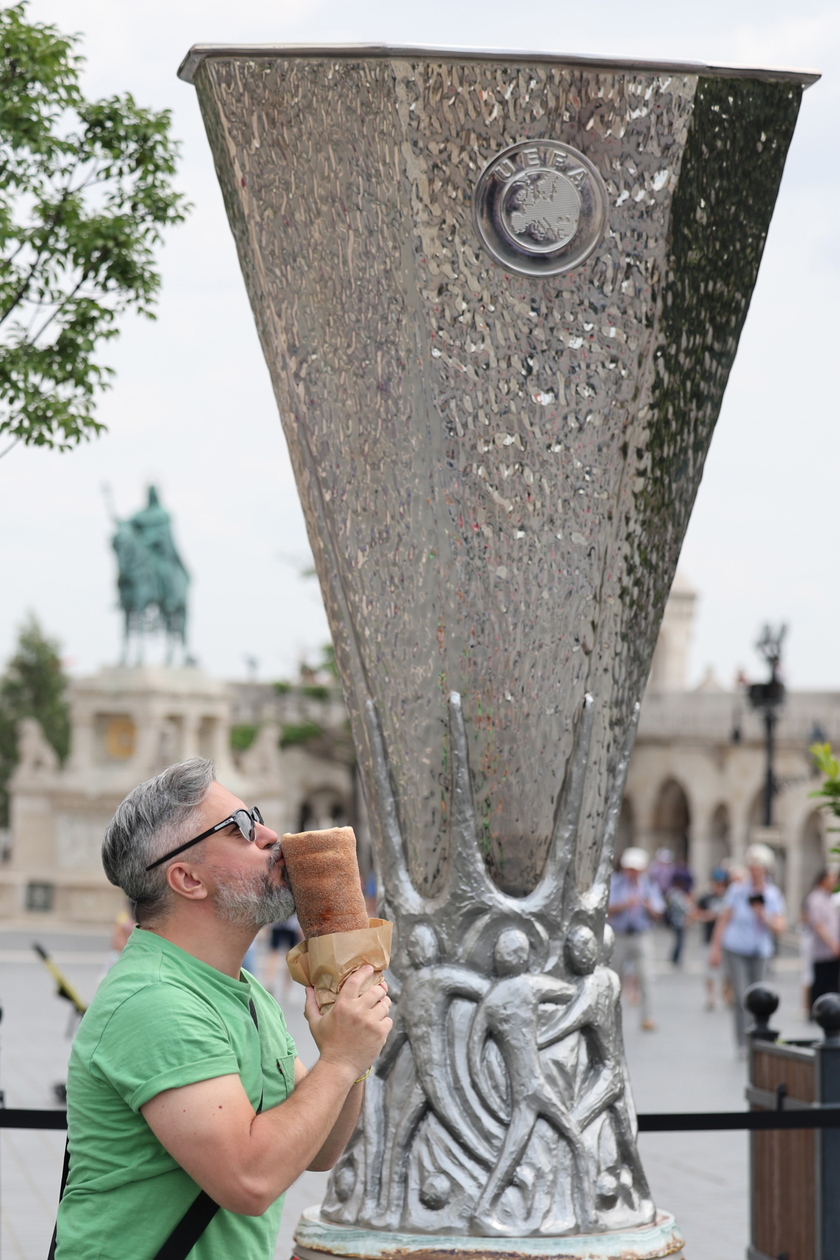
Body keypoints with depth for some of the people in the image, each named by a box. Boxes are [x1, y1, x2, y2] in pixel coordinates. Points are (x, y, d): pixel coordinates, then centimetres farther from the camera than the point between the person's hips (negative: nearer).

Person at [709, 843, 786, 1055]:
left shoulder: (774, 895, 0)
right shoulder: (738, 890, -5)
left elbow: (779, 929, -4)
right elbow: (723, 920, -2)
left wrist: (763, 917, -21)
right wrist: (715, 949, -6)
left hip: (759, 952, 2)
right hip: (736, 950, -2)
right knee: (741, 997, -13)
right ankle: (743, 1043, -10)